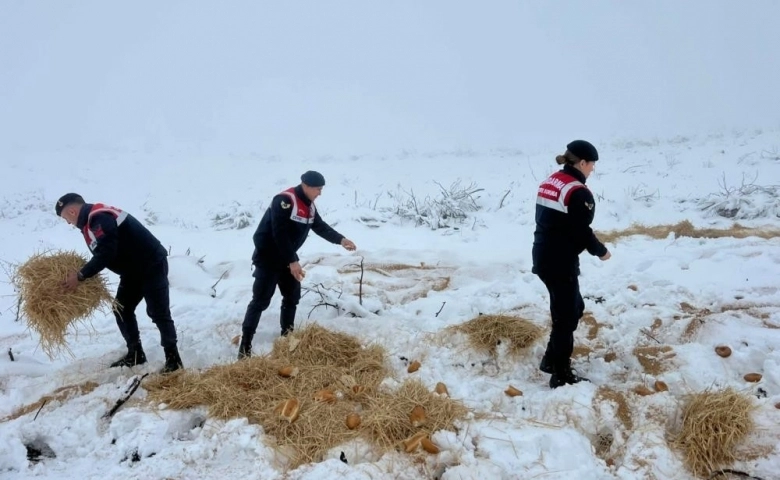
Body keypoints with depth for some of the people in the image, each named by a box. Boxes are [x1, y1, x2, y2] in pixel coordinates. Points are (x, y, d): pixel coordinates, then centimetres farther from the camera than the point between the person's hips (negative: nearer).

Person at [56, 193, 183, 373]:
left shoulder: (99, 218, -21)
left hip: (152, 264, -11)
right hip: (134, 269, 11)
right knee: (122, 309, 13)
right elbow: (101, 255, 17)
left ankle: (173, 359, -7)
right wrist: (83, 273, 5)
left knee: (158, 312, -11)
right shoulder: (92, 219, 13)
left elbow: (106, 253, -28)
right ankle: (135, 354, 22)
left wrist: (80, 276, -22)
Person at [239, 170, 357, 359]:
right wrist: (293, 261, -28)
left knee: (293, 295, 13)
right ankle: (245, 345, -5)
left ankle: (287, 335, 28)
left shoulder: (309, 206, 5)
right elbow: (280, 234, -28)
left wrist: (341, 240, 1)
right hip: (268, 258, -9)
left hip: (287, 258, 9)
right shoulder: (284, 201, -24)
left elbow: (321, 227, 14)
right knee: (261, 301, -9)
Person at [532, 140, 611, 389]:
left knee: (574, 307, 22)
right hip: (561, 262, -9)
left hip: (543, 257, 9)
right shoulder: (578, 192, -17)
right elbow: (582, 231, -18)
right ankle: (561, 375, 14)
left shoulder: (549, 182, 12)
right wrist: (601, 251, 1)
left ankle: (552, 360, 30)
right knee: (566, 316, 3)